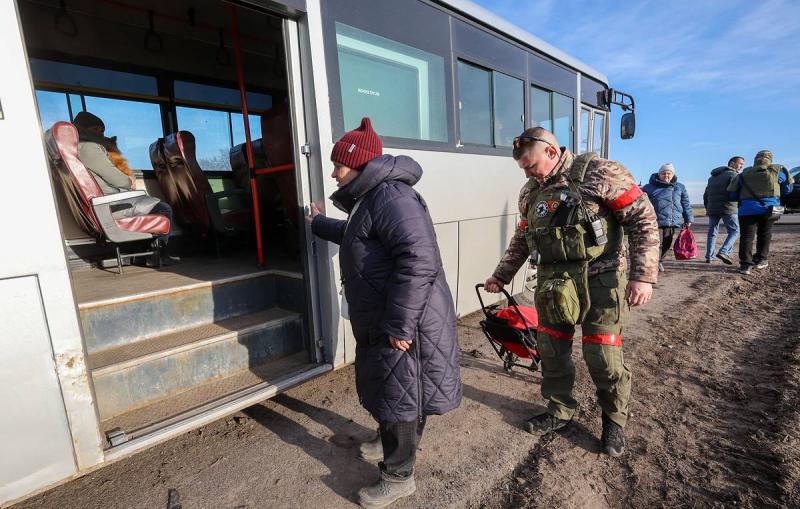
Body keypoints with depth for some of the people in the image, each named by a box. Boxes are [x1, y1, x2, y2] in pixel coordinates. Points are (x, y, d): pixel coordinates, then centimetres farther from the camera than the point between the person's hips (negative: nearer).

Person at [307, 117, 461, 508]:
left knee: (398, 396, 7)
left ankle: (398, 477, 28)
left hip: (405, 324, -10)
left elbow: (419, 261, -32)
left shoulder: (389, 195, -21)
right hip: (384, 321, 10)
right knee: (389, 390, 26)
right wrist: (320, 224, 46)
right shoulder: (369, 199, 15)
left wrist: (399, 325, -29)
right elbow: (355, 238, 36)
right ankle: (397, 441, 50)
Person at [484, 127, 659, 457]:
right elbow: (521, 240, 18)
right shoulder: (530, 192, 9)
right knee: (550, 349, 10)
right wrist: (500, 276, 16)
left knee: (603, 356, 1)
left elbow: (644, 219, -10)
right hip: (553, 284, 6)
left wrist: (643, 275, -16)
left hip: (600, 281, -5)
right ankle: (560, 411, 33)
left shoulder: (599, 173, -9)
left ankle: (614, 420, 29)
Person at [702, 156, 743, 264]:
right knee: (734, 231, 1)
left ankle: (709, 257, 8)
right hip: (728, 209, -6)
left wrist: (707, 208, 26)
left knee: (712, 232, 11)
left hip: (712, 209, 6)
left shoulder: (712, 177, 20)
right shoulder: (733, 175, -3)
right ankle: (724, 252, -18)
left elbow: (706, 194, 22)